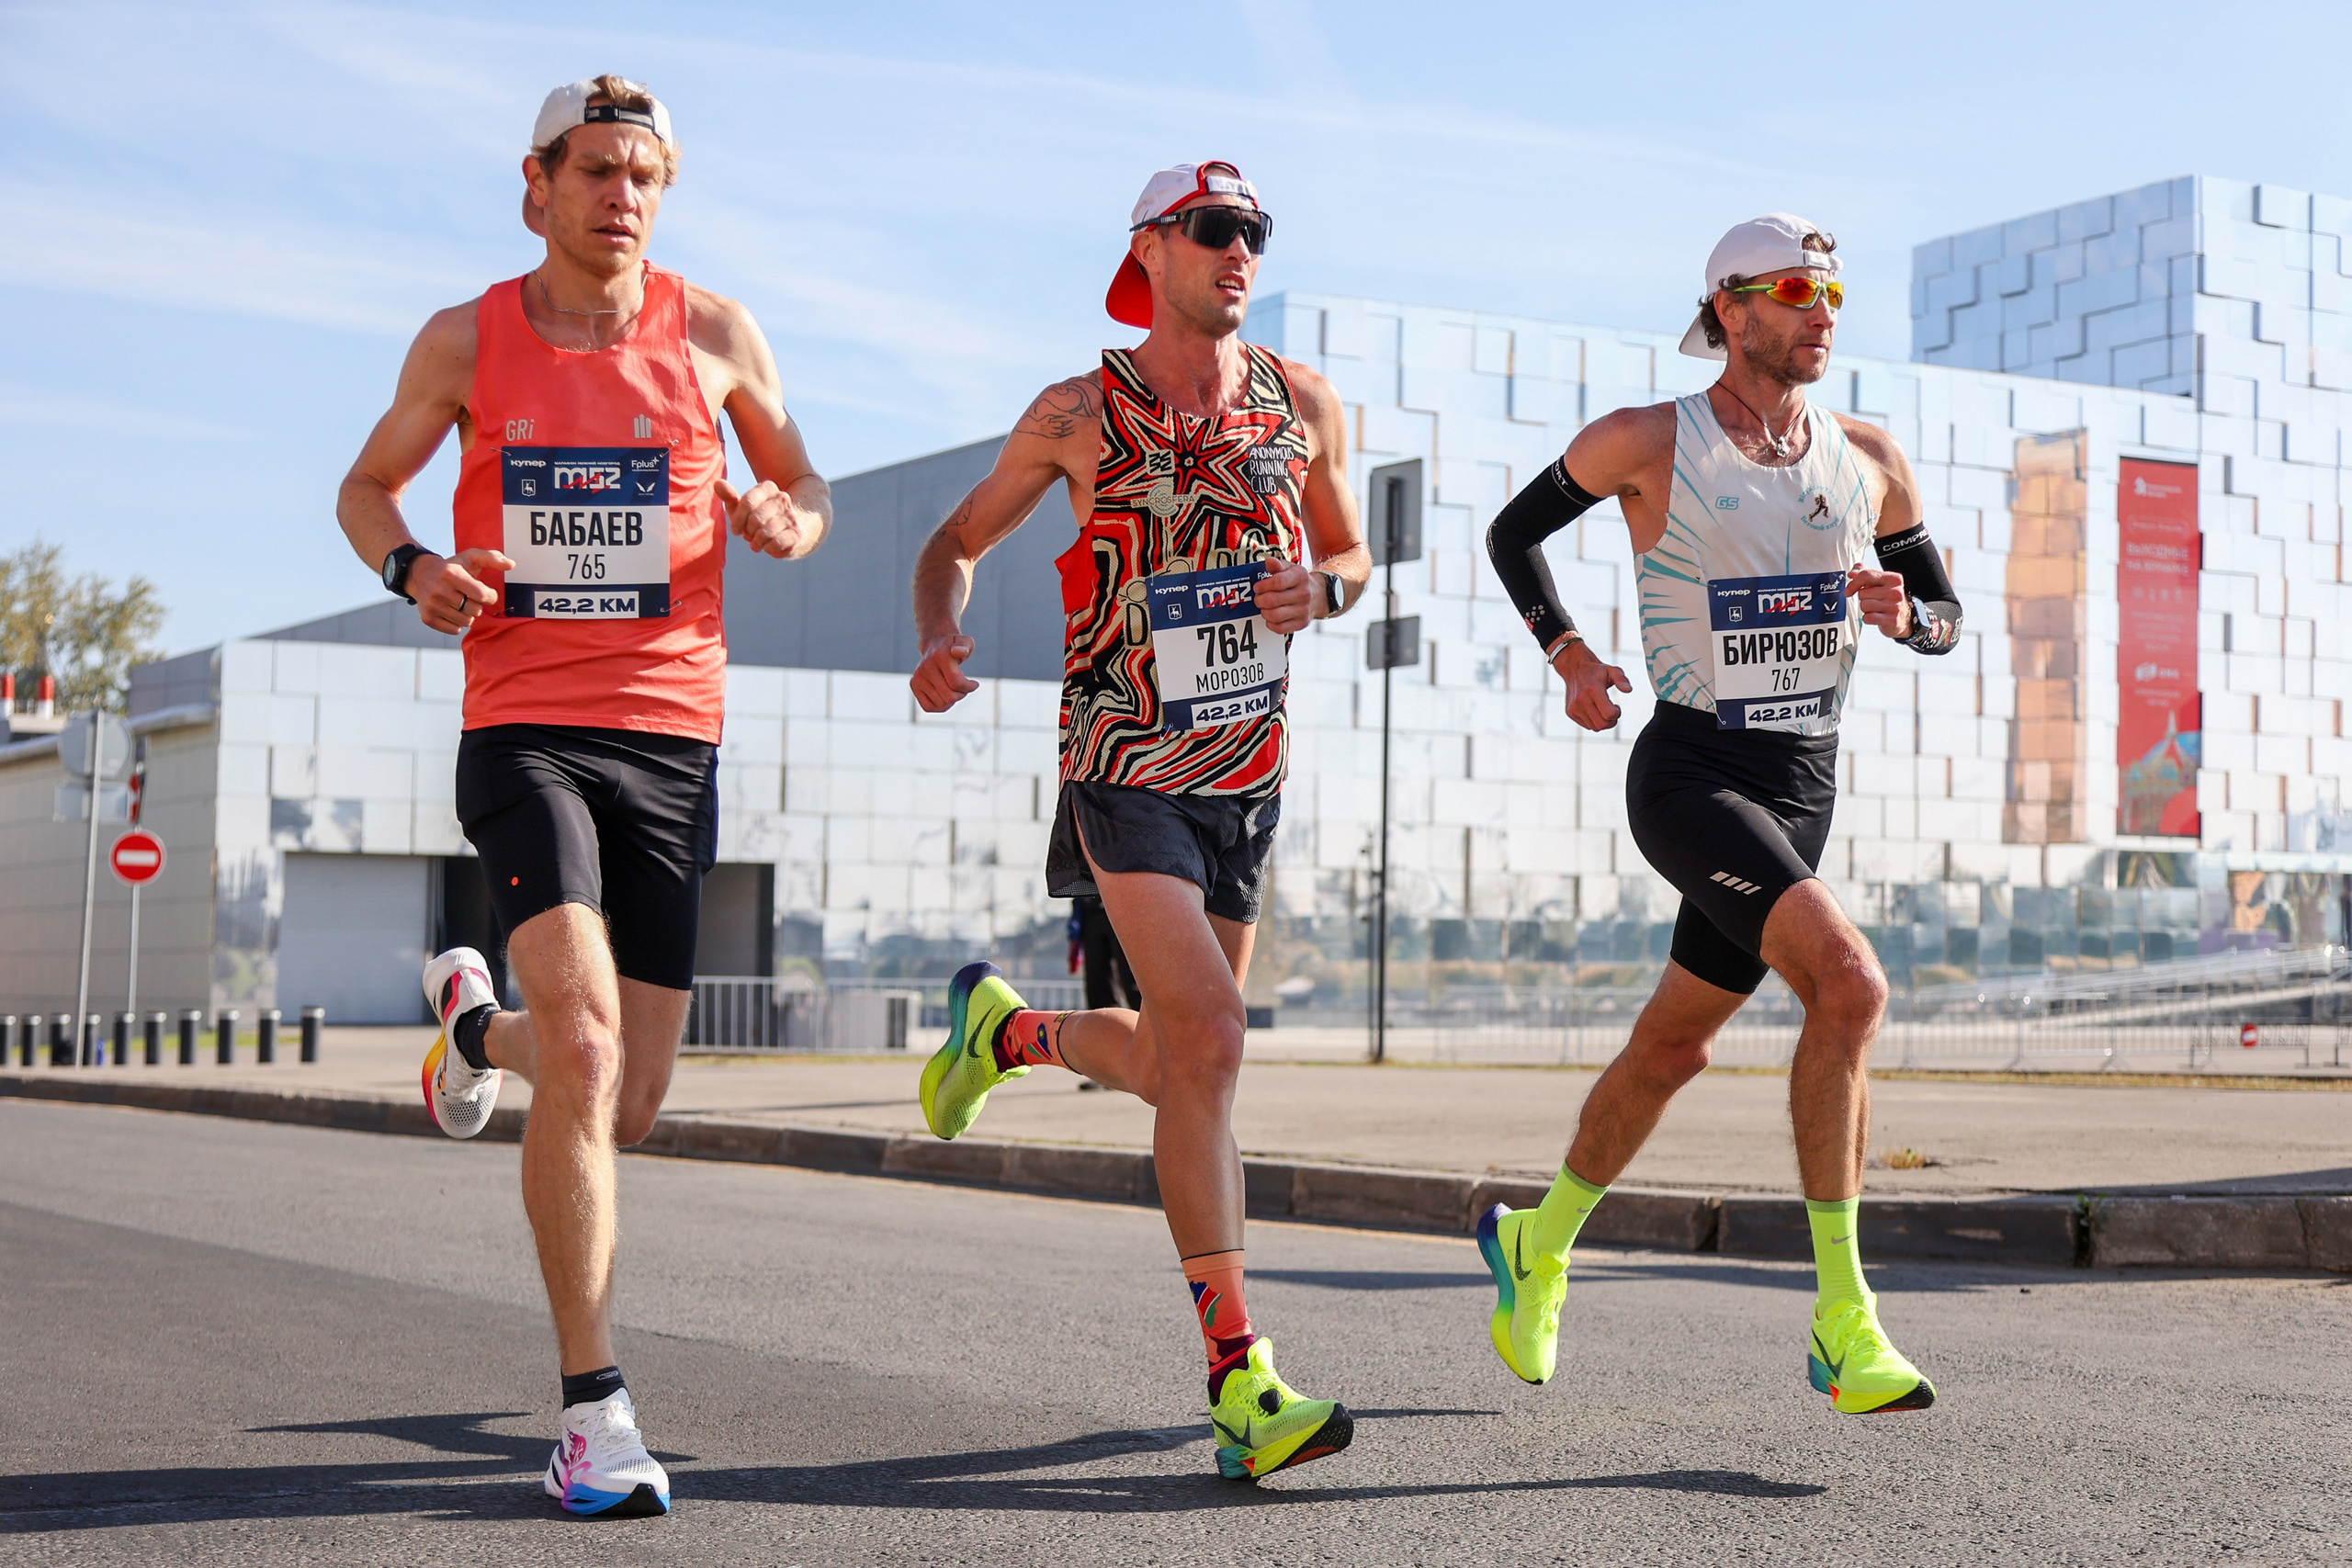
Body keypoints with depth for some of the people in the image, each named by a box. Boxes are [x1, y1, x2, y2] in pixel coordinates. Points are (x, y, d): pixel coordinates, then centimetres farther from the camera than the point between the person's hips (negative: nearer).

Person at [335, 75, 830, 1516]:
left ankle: (478, 1022, 42)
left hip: (673, 738, 2)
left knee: (628, 1107, 5)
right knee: (585, 1044, -22)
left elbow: (805, 492, 17)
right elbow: (367, 486, 17)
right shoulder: (467, 340, 4)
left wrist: (789, 523, -8)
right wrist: (410, 567, -5)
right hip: (523, 731, -2)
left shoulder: (715, 336, 5)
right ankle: (595, 1410, -15)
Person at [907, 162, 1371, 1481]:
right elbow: (958, 543, 6)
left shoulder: (1305, 405, 5)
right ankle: (1240, 1380, -15)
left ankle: (1006, 1029, 45)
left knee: (1178, 1061, 12)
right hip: (1128, 771, -5)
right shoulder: (1078, 415, -4)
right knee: (1209, 1042, -19)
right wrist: (940, 641, -15)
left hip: (1249, 777, 5)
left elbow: (1353, 552, 18)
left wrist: (1322, 588, -6)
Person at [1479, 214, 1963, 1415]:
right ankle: (1842, 1319, -18)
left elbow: (1946, 618, 16)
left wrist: (1902, 612, -7)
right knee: (1850, 984, -25)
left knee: (1672, 1047, 14)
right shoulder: (1647, 444, -5)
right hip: (1691, 771, -6)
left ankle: (1538, 1247, 38)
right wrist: (1568, 654, -5)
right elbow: (1514, 532, 9)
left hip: (1804, 783, 6)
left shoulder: (1870, 462, 7)